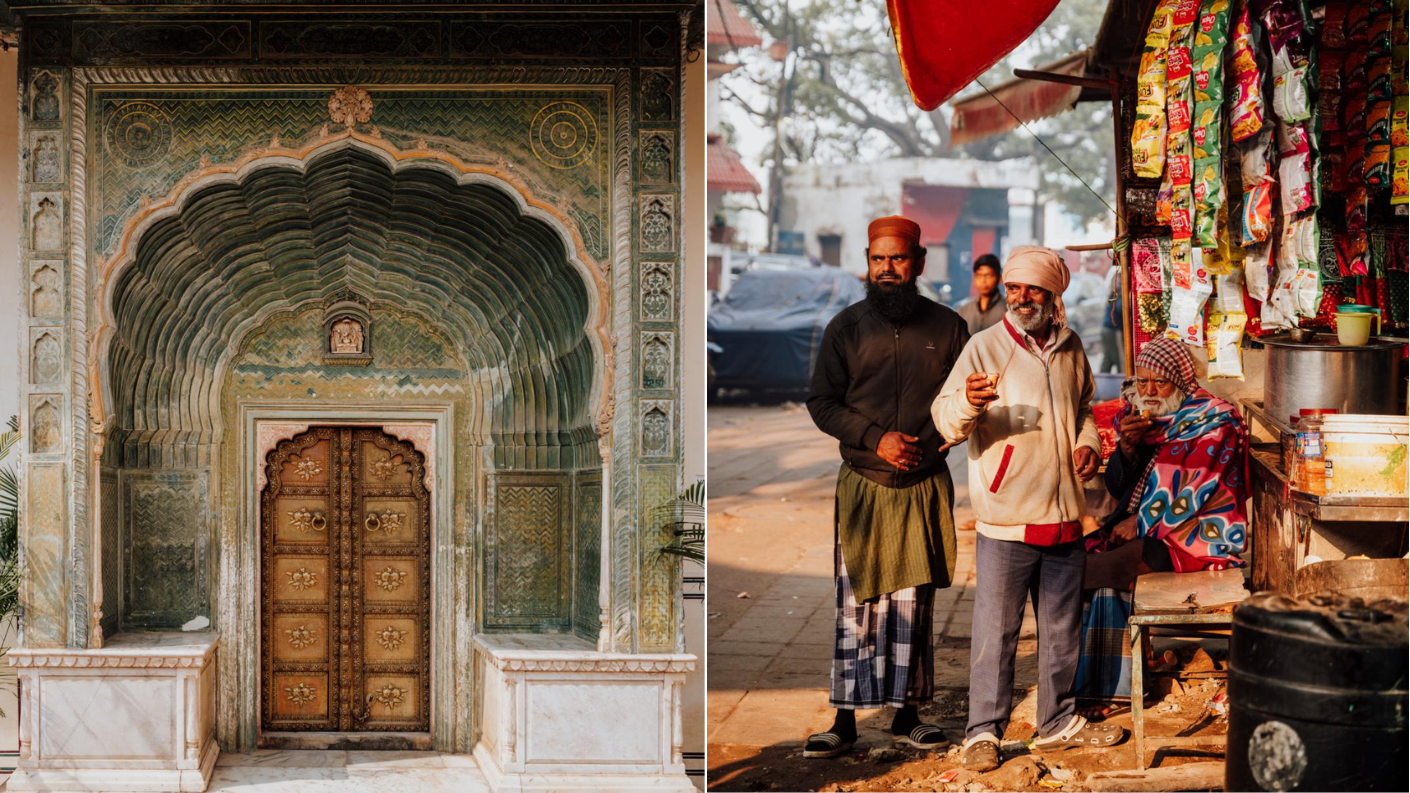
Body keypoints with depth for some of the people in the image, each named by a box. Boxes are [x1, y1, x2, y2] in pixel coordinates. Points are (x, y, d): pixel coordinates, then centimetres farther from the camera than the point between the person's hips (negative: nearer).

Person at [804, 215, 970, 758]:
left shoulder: (947, 327, 5)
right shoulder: (846, 327, 4)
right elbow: (821, 403, 3)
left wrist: (930, 444, -11)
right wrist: (876, 439, -11)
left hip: (925, 486, 1)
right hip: (862, 485, -1)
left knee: (914, 604, 6)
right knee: (856, 605, -2)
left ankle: (906, 713, 16)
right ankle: (845, 720, 4)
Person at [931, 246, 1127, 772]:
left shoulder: (1069, 348, 10)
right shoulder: (985, 347, -6)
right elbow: (946, 422, -14)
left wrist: (1087, 442, 7)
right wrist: (967, 402, -35)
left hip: (1064, 515, 5)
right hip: (1005, 519, -5)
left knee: (1061, 629, 15)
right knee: (995, 632, -3)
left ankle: (1059, 721, 28)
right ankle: (983, 733, 7)